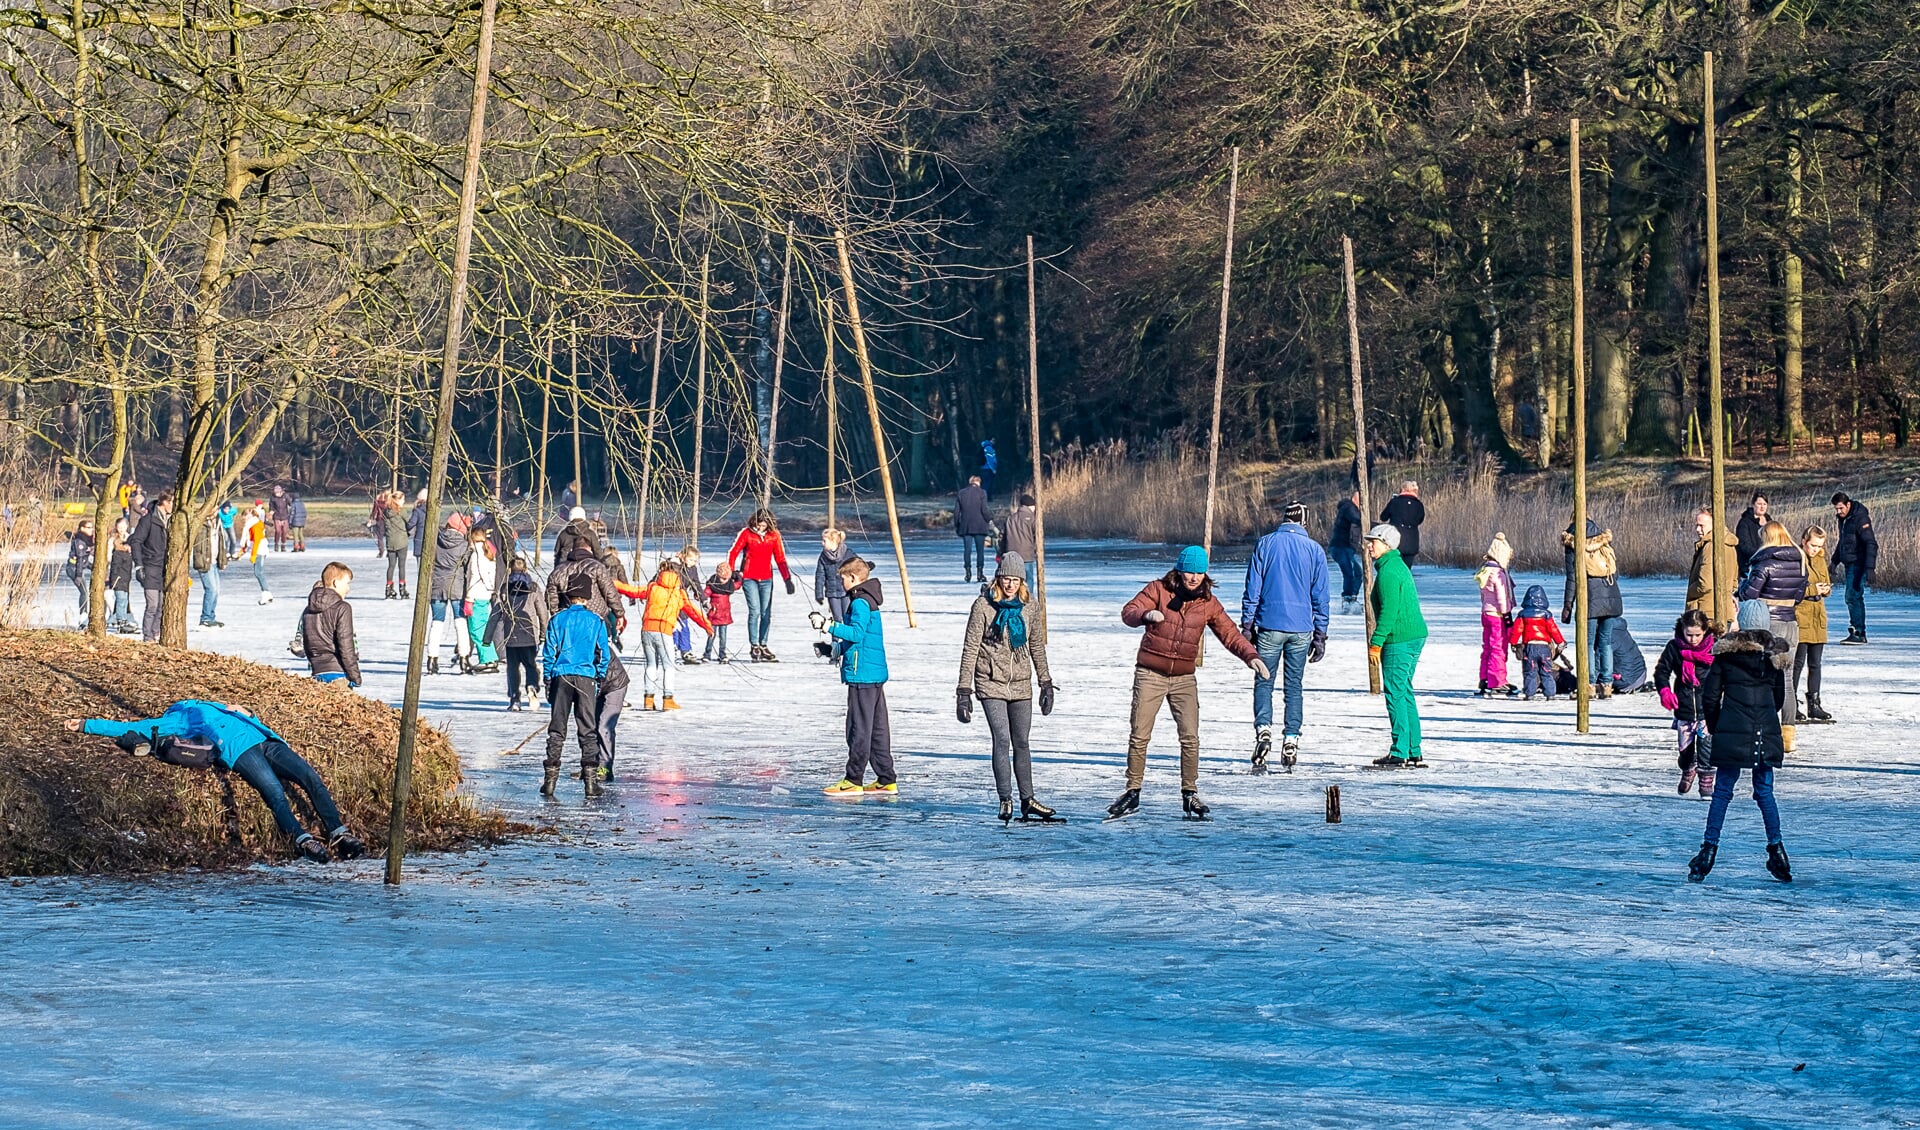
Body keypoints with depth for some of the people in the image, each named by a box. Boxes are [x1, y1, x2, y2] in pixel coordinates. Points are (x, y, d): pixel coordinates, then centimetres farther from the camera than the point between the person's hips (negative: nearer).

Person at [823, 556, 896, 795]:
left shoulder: (860, 603, -13)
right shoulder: (869, 600, 19)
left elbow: (857, 633, -25)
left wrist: (830, 627, -25)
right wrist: (837, 649, 25)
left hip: (862, 674, -10)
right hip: (876, 672, 10)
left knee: (859, 728, -6)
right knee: (878, 728, 12)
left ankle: (853, 780, -4)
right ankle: (886, 780, 14)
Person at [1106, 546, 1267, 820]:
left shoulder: (1208, 602, 3)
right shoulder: (1158, 590, -5)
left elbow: (1230, 634, 1)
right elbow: (1128, 612, -15)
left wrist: (1251, 656, -16)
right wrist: (1147, 615, -37)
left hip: (1184, 678, 2)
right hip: (1150, 674, -2)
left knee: (1190, 738, -5)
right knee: (1139, 735, -1)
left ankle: (1190, 795, 5)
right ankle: (1132, 793, 9)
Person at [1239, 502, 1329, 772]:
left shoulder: (1265, 544, 0)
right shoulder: (1314, 550, 2)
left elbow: (1252, 589, 0)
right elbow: (1321, 596, 5)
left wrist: (1247, 625, 5)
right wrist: (1320, 635, 10)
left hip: (1269, 626, -1)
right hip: (1301, 628, 1)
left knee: (1264, 682, 5)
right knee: (1295, 685, 9)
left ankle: (1263, 729, -17)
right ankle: (1291, 740, 4)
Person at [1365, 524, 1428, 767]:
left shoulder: (1388, 571, -14)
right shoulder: (1399, 566, 18)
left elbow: (1388, 611, -20)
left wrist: (1376, 643, -18)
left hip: (1399, 641, -10)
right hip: (1415, 636, 10)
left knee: (1395, 694, -7)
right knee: (1405, 693, 14)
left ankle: (1400, 753, -8)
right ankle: (1414, 752, 16)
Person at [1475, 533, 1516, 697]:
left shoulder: (1485, 571, 12)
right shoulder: (1498, 573, -17)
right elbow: (1501, 596, -18)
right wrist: (1506, 614, -11)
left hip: (1486, 613, 9)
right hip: (1497, 615, -9)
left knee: (1487, 648, 14)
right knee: (1499, 649, -6)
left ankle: (1485, 681, 18)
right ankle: (1496, 683, -7)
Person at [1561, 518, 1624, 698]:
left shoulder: (1574, 547, 2)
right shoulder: (1606, 543, 15)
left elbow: (1572, 578, -3)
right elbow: (1616, 572, 15)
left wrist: (1567, 605, -1)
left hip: (1590, 599, -4)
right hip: (1611, 598, 4)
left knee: (1588, 643, 2)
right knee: (1606, 642, 10)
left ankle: (1590, 685, -3)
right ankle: (1606, 685, 7)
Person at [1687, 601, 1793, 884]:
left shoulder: (1726, 653, -2)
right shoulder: (1774, 655, 4)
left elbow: (1710, 696, 0)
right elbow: (1779, 697, 13)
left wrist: (1714, 726, 15)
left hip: (1732, 733, -2)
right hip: (1766, 733, 2)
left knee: (1722, 792, 3)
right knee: (1764, 791, 11)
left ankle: (1709, 849, -1)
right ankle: (1776, 849, 6)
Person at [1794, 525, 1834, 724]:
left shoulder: (1820, 560, 15)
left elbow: (1827, 585, 22)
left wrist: (1825, 589, -1)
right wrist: (1812, 590, -20)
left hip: (1818, 618, 7)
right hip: (1800, 617, -7)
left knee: (1815, 663, 9)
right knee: (1798, 663, -5)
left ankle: (1814, 705, 14)